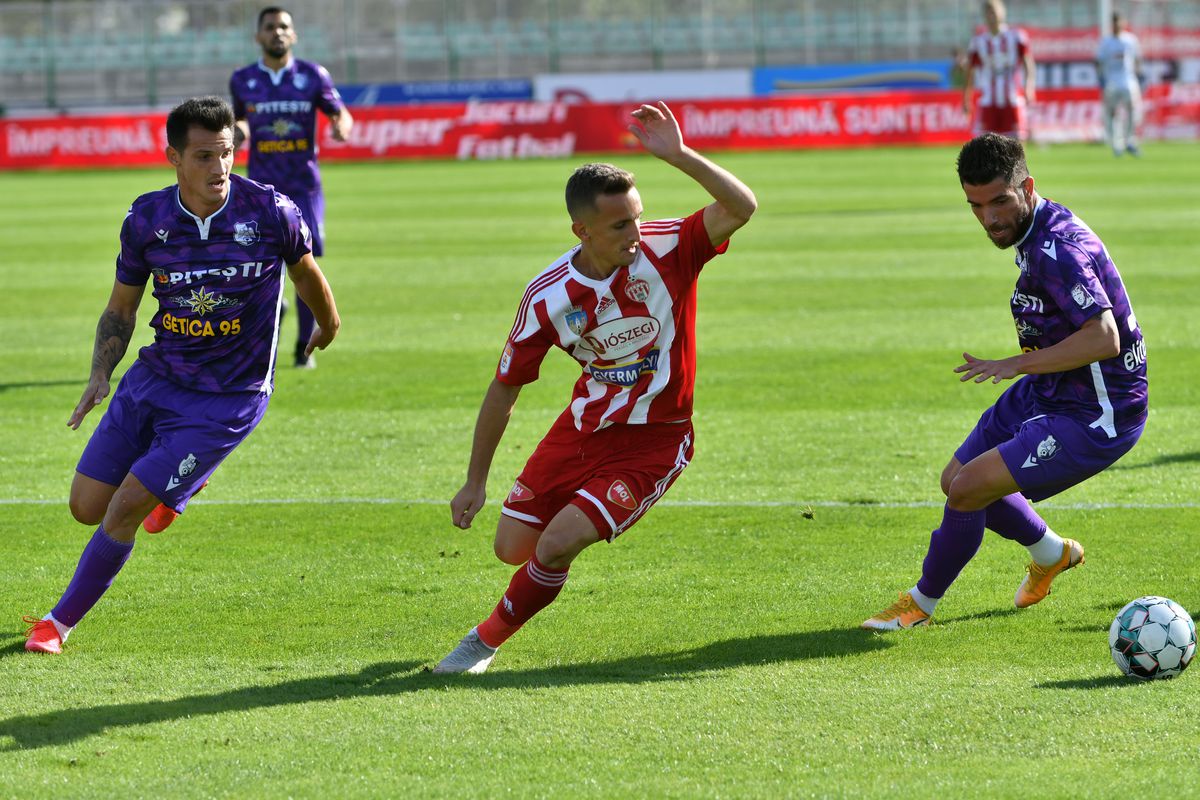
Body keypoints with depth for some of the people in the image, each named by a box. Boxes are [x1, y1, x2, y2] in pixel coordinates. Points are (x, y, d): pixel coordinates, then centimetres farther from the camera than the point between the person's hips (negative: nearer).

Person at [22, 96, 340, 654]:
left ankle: (62, 621, 6)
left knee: (127, 506, -12)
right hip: (153, 378, 4)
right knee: (87, 506, 5)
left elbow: (304, 271, 7)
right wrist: (100, 374, -9)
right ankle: (177, 483, 36)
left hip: (227, 399, -4)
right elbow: (121, 308, 7)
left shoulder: (270, 211, -15)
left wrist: (328, 325, 25)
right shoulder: (146, 220, -7)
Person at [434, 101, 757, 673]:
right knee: (513, 548, 7)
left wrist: (678, 156, -44)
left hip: (652, 442, -4)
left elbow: (741, 208, -33)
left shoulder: (663, 250, -18)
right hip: (583, 428, 4)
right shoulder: (548, 296, -13)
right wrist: (475, 483, 4)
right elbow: (504, 390, -1)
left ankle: (488, 638, 9)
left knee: (557, 544, -17)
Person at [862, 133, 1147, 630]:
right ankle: (1051, 553, 42)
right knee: (956, 480, 18)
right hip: (1044, 394, 10)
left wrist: (1017, 364, -33)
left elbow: (1104, 338, -35)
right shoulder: (1034, 233, 3)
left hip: (1093, 418, -10)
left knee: (969, 489, -18)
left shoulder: (1057, 250, -28)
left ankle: (922, 603, 5)